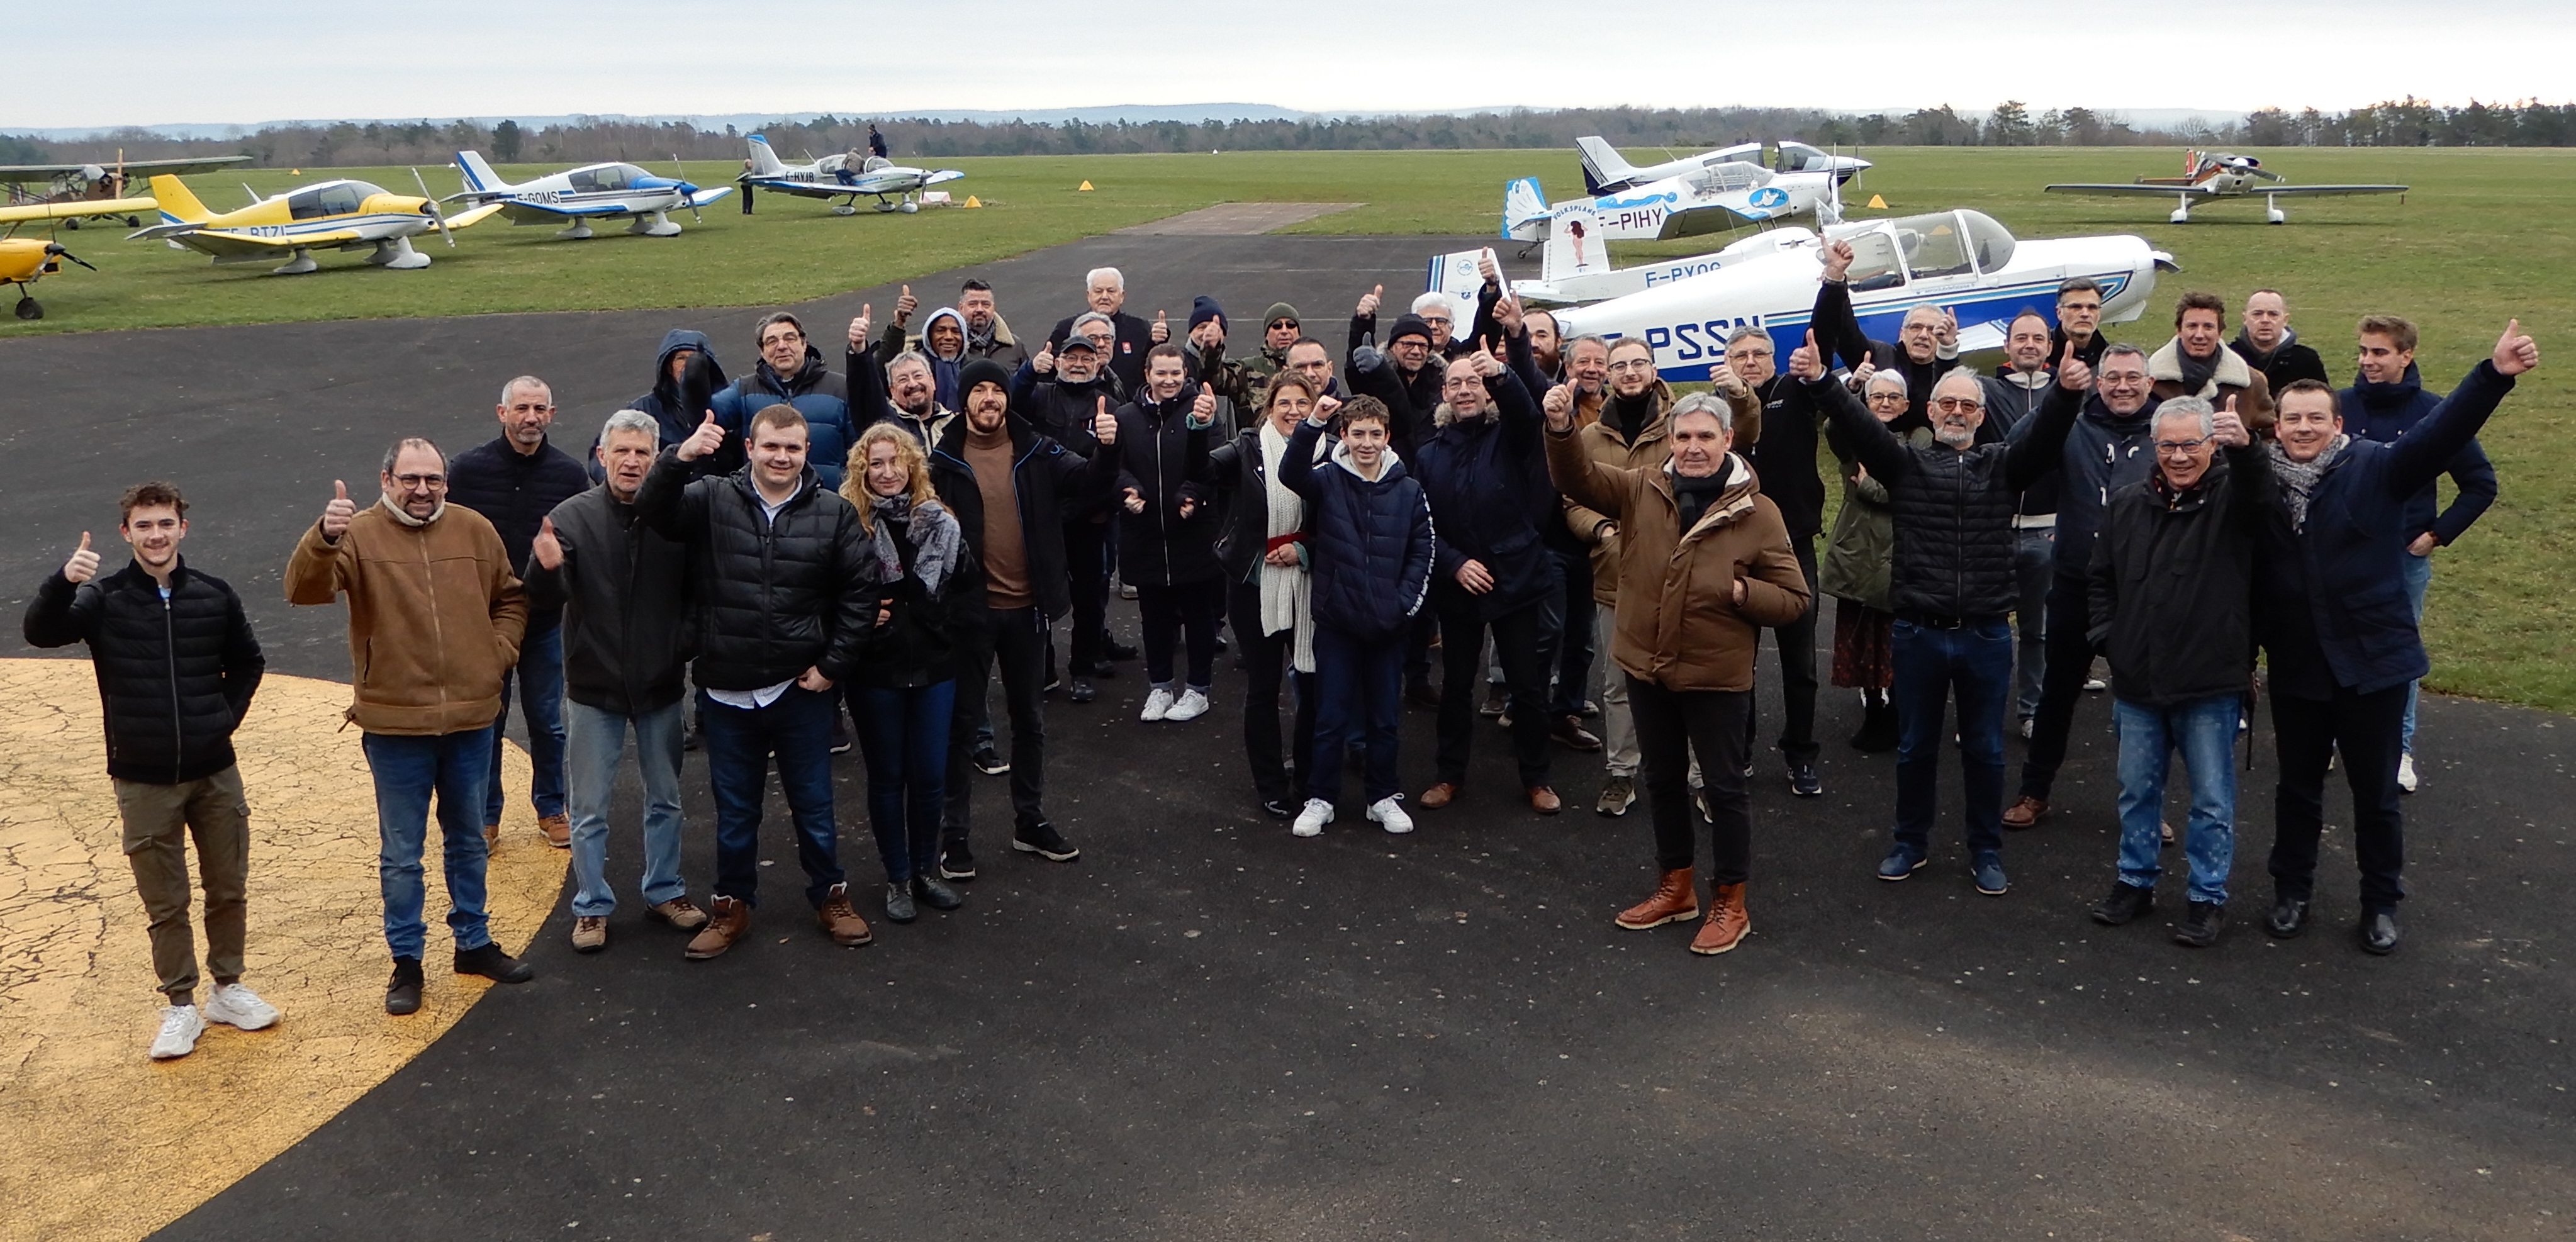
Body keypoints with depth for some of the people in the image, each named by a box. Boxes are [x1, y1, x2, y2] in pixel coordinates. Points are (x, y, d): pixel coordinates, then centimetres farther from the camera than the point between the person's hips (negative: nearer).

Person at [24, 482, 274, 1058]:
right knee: (165, 904, 7)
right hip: (144, 782, -2)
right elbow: (41, 632, -22)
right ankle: (179, 1007, 19)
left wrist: (227, 715, 2)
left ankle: (228, 988, 29)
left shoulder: (214, 595, 1)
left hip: (215, 773, 2)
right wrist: (63, 580, -39)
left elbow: (247, 662, 15)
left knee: (228, 890, 12)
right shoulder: (103, 598, -5)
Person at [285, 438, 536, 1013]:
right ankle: (406, 961, 20)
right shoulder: (359, 534, -8)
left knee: (469, 842, 18)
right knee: (401, 852, 8)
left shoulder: (475, 531, 3)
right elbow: (304, 589, -24)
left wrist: (499, 652, 2)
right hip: (395, 724, -3)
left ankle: (474, 943, 33)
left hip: (471, 719, 3)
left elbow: (510, 598, 16)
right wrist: (325, 538, -41)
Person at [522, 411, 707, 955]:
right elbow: (545, 602, -14)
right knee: (589, 808, 8)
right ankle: (592, 905, 22)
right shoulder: (572, 517, -10)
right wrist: (546, 569, -35)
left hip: (660, 685, 1)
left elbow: (698, 593, 2)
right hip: (593, 686, -1)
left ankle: (665, 890, 33)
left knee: (665, 799, 17)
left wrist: (687, 644, -12)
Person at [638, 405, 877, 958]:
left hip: (802, 689, 0)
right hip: (726, 690, 1)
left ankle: (831, 897, 32)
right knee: (734, 809, 14)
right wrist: (680, 457, -34)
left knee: (813, 805, 14)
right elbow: (651, 511, -18)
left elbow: (859, 596, -1)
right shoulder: (712, 499, -3)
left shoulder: (834, 513, -3)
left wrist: (833, 665, -5)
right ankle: (732, 906, 30)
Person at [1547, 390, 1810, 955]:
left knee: (1724, 786, 8)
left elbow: (1794, 599, -6)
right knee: (1663, 780, 18)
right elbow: (1576, 477, -10)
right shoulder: (1642, 489, -1)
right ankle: (1676, 886, 36)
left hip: (1717, 675, -4)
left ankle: (1730, 902, 23)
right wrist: (1562, 429, -28)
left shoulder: (1758, 513, -10)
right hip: (1647, 667, 4)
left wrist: (1740, 591, -23)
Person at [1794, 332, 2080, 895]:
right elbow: (1859, 425, -10)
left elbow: (2045, 440, -12)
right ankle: (1910, 843, 29)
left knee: (1985, 749, 11)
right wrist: (1819, 382, -28)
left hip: (1986, 634, 0)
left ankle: (1986, 852, 24)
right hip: (1918, 632, 0)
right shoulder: (1906, 463, 5)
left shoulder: (2002, 464, 6)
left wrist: (2067, 393, -33)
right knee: (1915, 746, 12)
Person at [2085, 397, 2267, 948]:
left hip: (2211, 685, -4)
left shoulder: (2230, 495, -6)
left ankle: (2208, 897, 19)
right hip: (2136, 681, 4)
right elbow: (2100, 578, 16)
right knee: (2137, 790, 17)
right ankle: (2136, 881, 32)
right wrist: (2108, 636, 3)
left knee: (2213, 799, 6)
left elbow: (2261, 499, -32)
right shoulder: (2127, 504, 6)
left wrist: (2245, 448, -51)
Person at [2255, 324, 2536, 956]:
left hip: (2373, 662, -2)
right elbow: (2249, 574, -1)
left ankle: (2381, 904, 28)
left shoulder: (2374, 468, -7)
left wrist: (2494, 374, -38)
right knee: (2298, 787, 17)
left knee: (2376, 792, 10)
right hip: (2296, 667, 2)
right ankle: (2291, 892, 34)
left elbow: (2438, 435, -23)